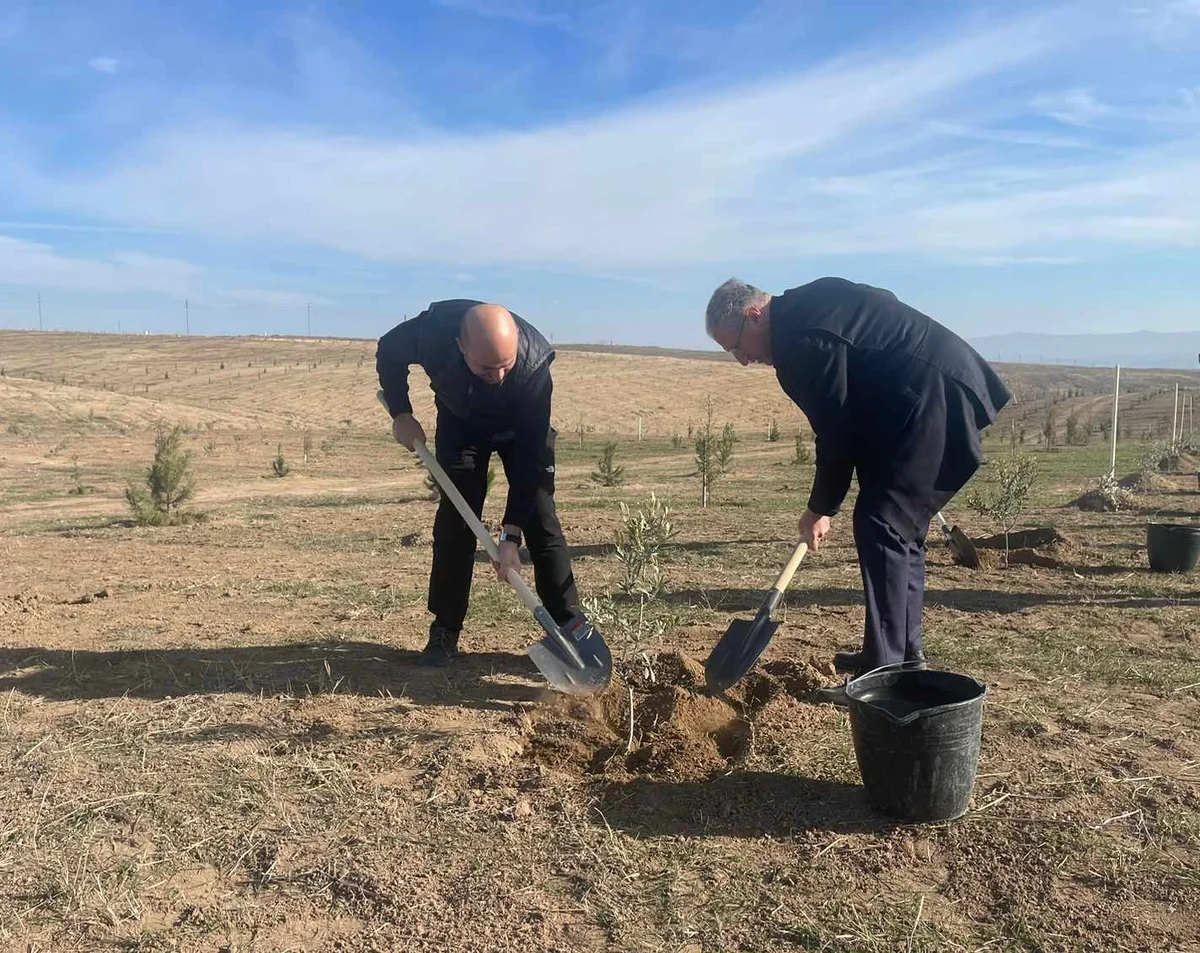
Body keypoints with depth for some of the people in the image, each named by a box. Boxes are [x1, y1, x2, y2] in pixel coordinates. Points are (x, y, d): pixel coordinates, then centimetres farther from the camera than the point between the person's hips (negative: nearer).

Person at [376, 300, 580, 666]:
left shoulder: (534, 362, -40)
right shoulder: (433, 330, -37)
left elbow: (530, 455, -35)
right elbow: (388, 351, -11)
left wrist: (510, 535, -35)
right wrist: (400, 413, -19)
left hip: (523, 426, -1)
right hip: (460, 421, 2)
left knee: (540, 519, -10)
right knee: (455, 518, -6)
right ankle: (444, 633, 4)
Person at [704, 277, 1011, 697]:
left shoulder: (801, 339, -18)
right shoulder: (807, 305, 13)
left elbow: (835, 430, -14)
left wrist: (821, 509, -3)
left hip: (931, 403, -11)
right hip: (947, 394, 11)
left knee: (881, 527, -10)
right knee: (902, 528, 15)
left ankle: (884, 671, -6)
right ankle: (905, 652, 24)